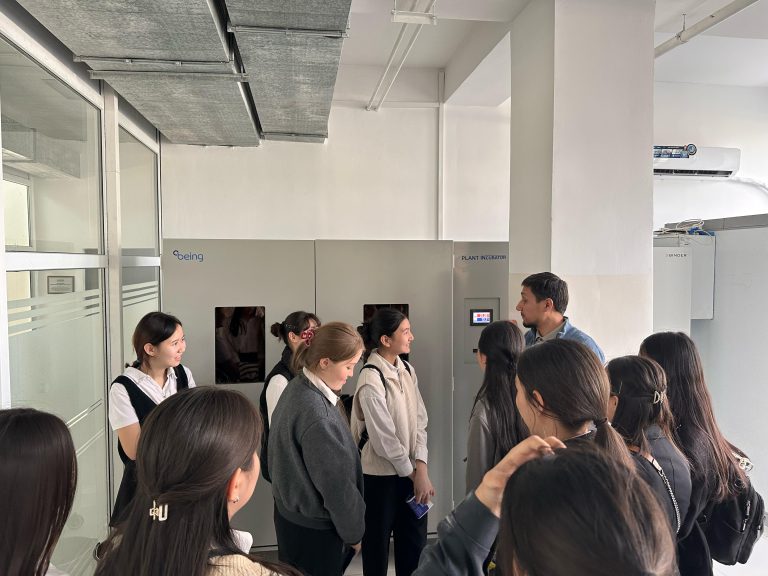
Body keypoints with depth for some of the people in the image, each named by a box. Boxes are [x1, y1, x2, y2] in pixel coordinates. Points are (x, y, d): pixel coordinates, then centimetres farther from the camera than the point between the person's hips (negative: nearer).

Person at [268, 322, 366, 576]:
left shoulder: (297, 388, -2)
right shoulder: (316, 414, -31)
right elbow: (336, 483, -22)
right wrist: (354, 531, -7)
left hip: (293, 513, 9)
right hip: (314, 527, -8)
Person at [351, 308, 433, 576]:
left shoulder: (407, 370, 1)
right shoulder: (371, 380, -20)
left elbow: (420, 422, 0)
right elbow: (384, 438, -18)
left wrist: (421, 468, -10)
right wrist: (413, 474, -9)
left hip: (409, 470, 6)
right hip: (381, 474, -6)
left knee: (415, 544, 16)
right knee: (377, 544, 13)